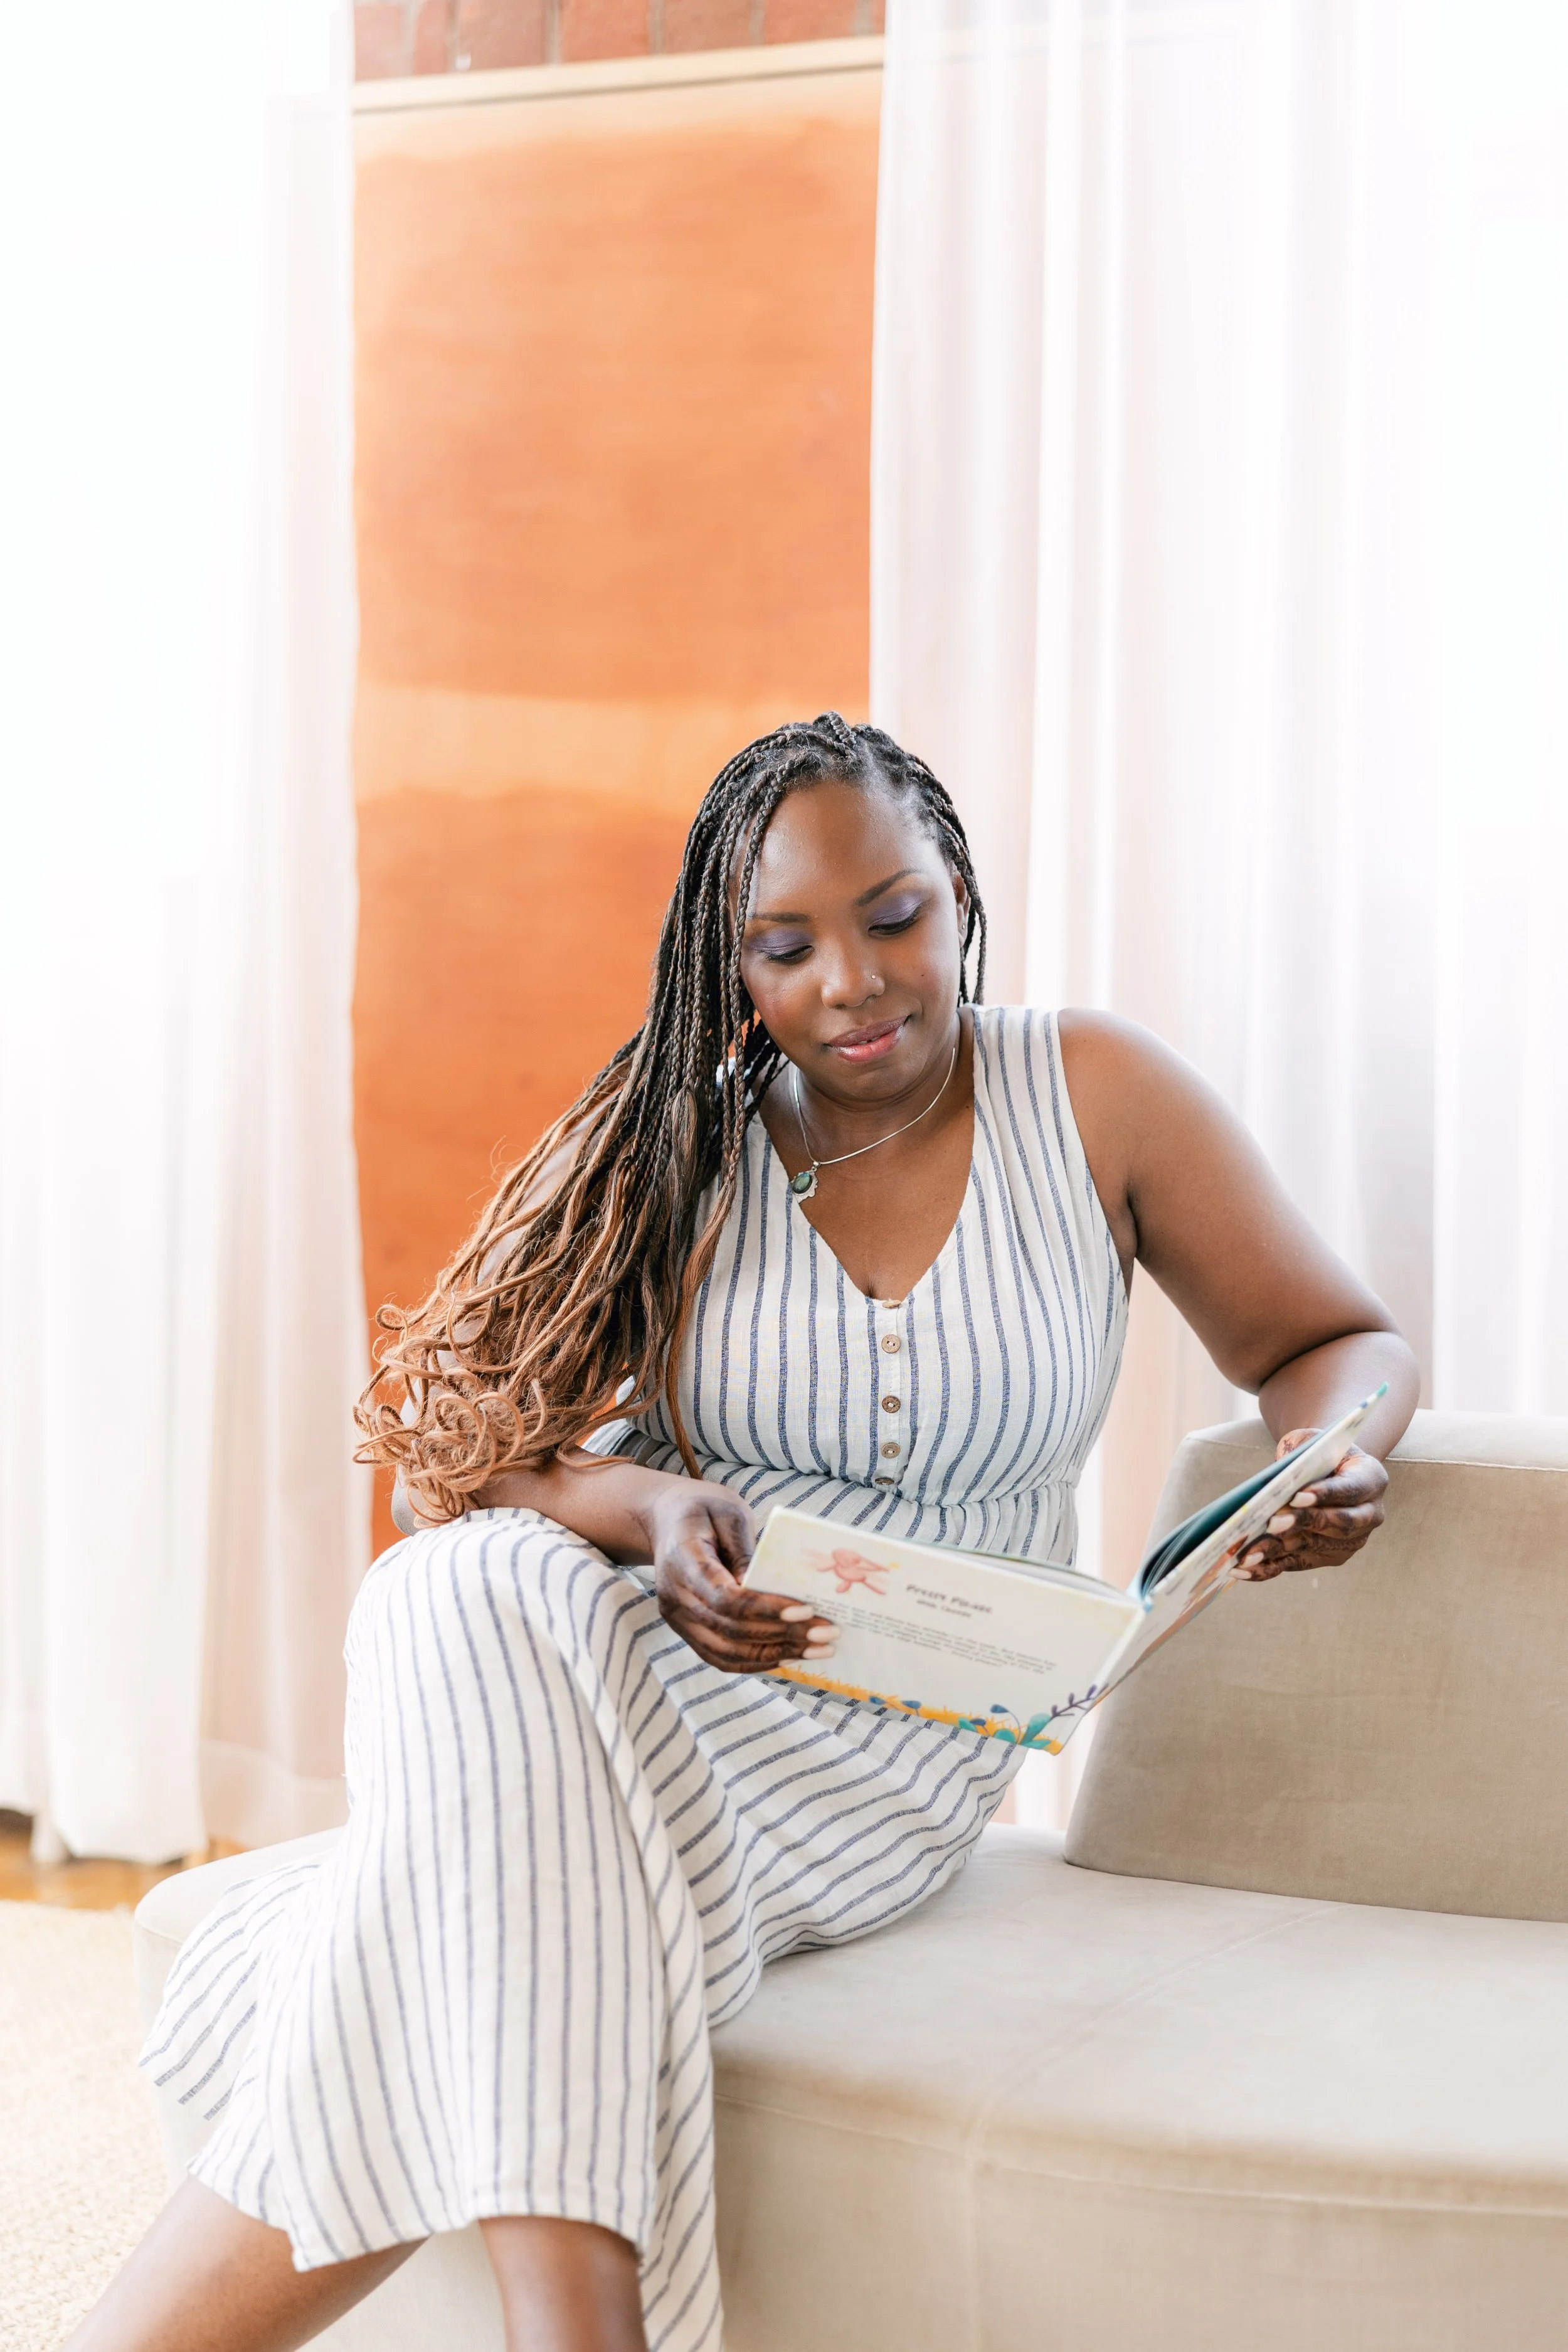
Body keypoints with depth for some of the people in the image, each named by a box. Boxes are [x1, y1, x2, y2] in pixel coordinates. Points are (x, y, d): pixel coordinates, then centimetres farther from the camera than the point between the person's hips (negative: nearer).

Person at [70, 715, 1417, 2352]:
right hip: (616, 1639, 2)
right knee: (464, 1597, -38)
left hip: (886, 1739, -1)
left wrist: (1332, 1458, -14)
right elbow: (457, 1436, 1)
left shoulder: (1092, 1095, 5)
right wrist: (647, 1511, -21)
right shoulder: (678, 1143, 7)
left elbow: (1336, 1338, 11)